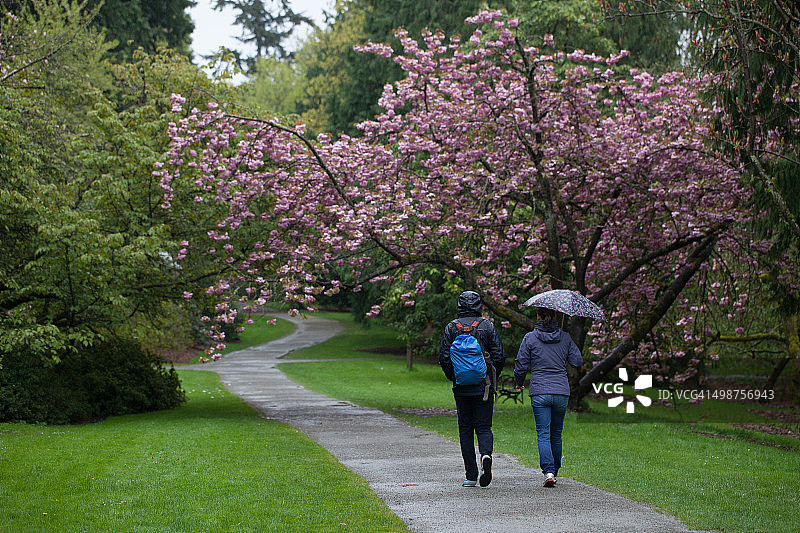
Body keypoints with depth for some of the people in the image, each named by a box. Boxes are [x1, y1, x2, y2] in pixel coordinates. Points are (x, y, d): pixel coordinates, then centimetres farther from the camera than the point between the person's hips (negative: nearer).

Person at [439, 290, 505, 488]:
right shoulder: (488, 326, 0)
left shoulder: (451, 327, 1)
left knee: (465, 429, 8)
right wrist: (492, 379, 13)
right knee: (484, 426, 5)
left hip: (461, 388, 1)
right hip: (484, 387, -1)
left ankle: (471, 475, 7)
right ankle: (486, 454, -26)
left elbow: (444, 357, -2)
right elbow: (499, 357, -3)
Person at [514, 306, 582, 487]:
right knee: (556, 434, 15)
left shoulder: (530, 338, -2)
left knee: (543, 434, -3)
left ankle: (548, 471, -19)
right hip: (561, 392, 3)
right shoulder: (565, 338, 4)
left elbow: (520, 365, -1)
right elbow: (577, 361, 4)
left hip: (539, 393, -2)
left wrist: (519, 383, 18)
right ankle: (554, 471, 23)